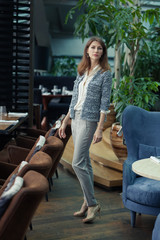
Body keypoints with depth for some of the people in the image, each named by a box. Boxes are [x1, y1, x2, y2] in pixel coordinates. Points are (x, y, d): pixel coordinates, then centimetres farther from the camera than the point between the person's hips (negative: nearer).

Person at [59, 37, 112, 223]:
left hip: (89, 120, -7)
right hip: (76, 118, 7)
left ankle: (92, 203, 1)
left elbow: (105, 103, -11)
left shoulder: (105, 74, -5)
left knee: (78, 163, -11)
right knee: (84, 162, 10)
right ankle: (88, 203, 19)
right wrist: (65, 122, 15)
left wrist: (100, 129, -18)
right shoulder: (81, 72, 13)